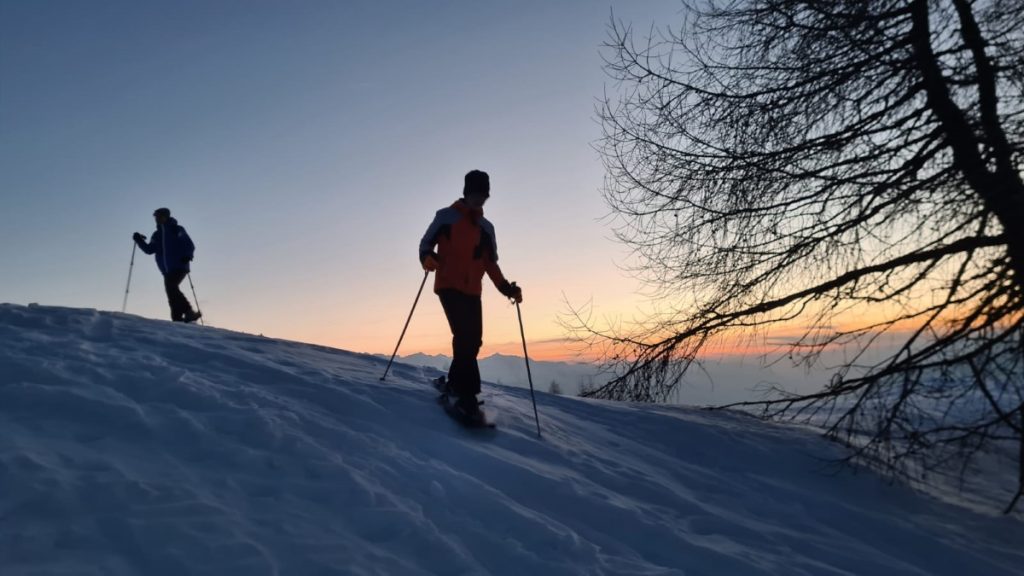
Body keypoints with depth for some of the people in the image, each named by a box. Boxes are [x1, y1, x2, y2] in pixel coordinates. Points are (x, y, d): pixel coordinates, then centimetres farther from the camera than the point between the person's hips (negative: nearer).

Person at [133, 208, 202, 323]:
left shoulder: (177, 230, 1)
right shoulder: (157, 235, 18)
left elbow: (190, 245, -6)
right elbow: (149, 250, 18)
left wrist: (187, 255, -24)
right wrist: (139, 241, 3)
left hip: (179, 267, -7)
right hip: (167, 271, 7)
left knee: (170, 287, -24)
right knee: (171, 293, 3)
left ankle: (188, 312, -26)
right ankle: (178, 319, 8)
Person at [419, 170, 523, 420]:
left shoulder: (486, 228, 17)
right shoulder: (446, 216, 4)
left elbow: (491, 264, 19)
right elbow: (426, 242, 6)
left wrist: (507, 288, 6)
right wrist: (427, 257, -18)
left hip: (472, 292, 6)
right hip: (449, 287, -5)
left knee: (473, 341, 0)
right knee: (464, 336, -19)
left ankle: (454, 384, 19)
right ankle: (467, 395, -20)